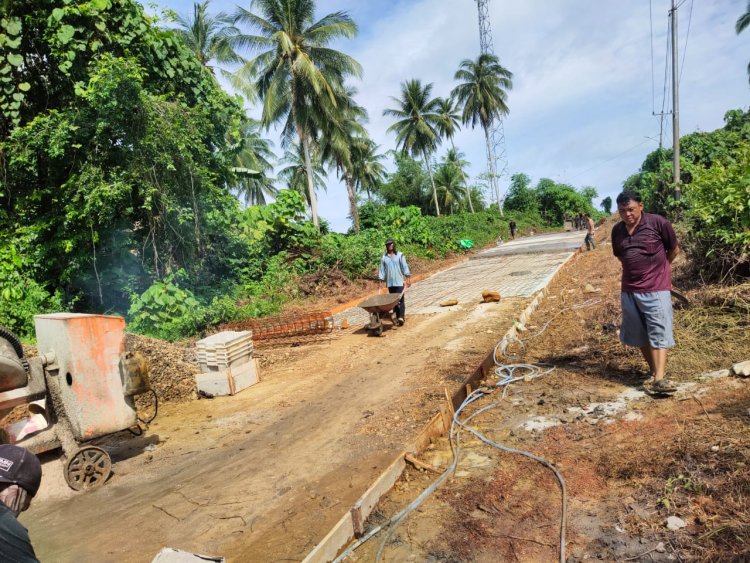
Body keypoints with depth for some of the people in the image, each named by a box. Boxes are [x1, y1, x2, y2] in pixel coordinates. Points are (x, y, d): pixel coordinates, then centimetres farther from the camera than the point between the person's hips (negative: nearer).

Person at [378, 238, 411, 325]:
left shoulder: (400, 255, 0)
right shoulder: (384, 257, 6)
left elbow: (405, 267, -2)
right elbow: (381, 270, 8)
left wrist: (408, 279, -10)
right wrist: (380, 282, 5)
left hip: (399, 282, -3)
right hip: (390, 283, 3)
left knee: (400, 300, -8)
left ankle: (401, 317, -11)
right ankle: (397, 317, 13)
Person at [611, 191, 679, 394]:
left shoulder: (658, 223, -9)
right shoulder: (617, 230, 4)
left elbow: (674, 250, 4)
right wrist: (638, 269, 13)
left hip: (656, 288, -5)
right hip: (629, 290, 5)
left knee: (658, 333, -7)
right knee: (639, 335, 12)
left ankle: (660, 379, -10)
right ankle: (653, 372, 27)